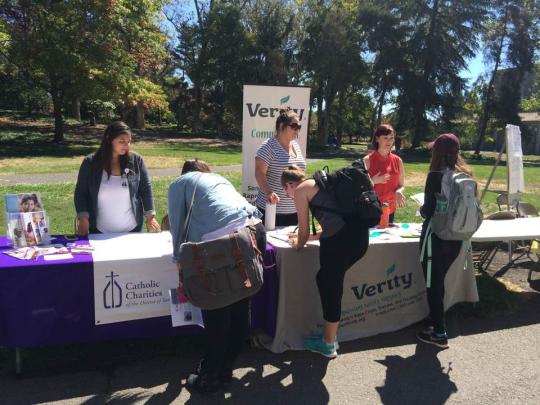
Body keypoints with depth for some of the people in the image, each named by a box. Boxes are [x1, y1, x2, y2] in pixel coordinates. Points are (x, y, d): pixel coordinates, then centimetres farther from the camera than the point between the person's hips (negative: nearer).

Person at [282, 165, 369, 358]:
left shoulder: (300, 190, 6)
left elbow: (304, 230, 9)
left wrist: (298, 244, 30)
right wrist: (308, 236, 46)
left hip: (340, 238, -8)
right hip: (359, 233, 8)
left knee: (330, 286, 9)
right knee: (326, 280, 23)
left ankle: (329, 344, 25)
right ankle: (329, 335, 34)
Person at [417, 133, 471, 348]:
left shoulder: (436, 176, -15)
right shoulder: (466, 175, 2)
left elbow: (428, 210, -17)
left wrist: (422, 209, 4)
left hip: (436, 237, -6)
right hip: (456, 238, 6)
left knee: (433, 283, 6)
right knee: (439, 281, 22)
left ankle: (439, 333, 13)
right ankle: (434, 319, 37)